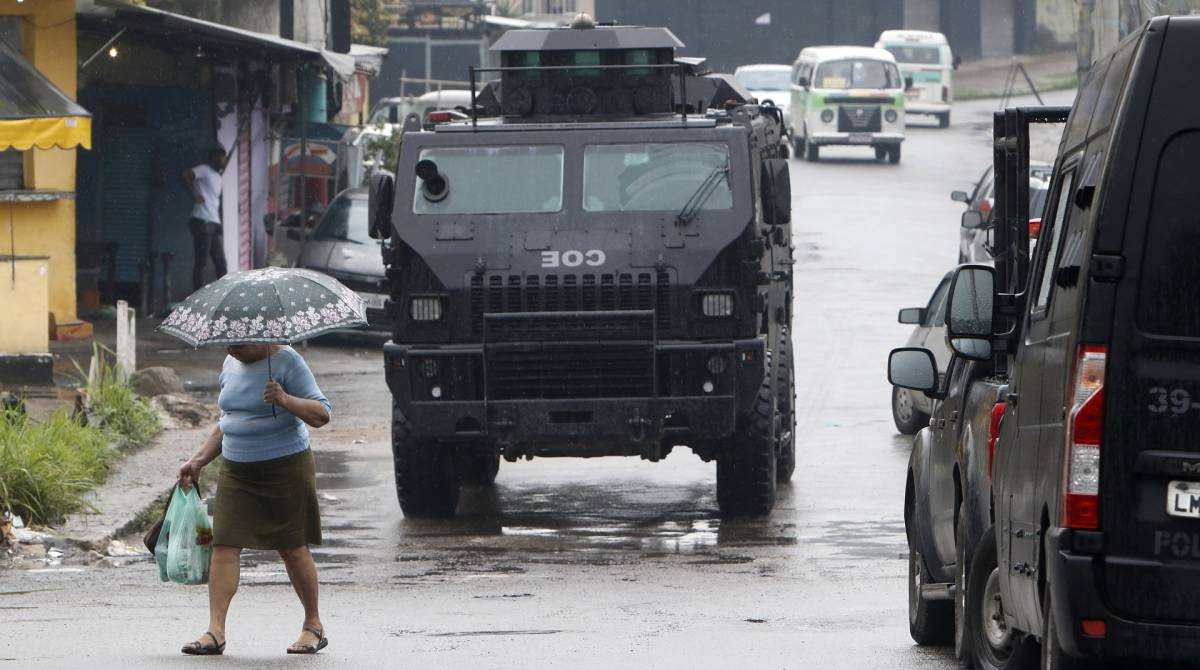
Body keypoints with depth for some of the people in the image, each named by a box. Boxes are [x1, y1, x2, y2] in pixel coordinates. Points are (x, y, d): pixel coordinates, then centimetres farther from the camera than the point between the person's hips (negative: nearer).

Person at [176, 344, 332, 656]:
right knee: (224, 545, -7)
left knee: (293, 549, 1)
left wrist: (286, 400, -31)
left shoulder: (285, 361, -9)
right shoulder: (230, 365, 11)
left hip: (285, 469, -6)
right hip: (236, 471, 6)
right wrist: (198, 461, 17)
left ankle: (314, 626, 18)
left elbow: (322, 414, -14)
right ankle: (215, 632, -11)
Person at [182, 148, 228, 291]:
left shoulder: (218, 177, 23)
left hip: (215, 224, 9)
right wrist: (195, 195, -17)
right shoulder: (204, 170, -3)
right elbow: (186, 175, -19)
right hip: (203, 221, -9)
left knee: (220, 263, 6)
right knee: (201, 261, -7)